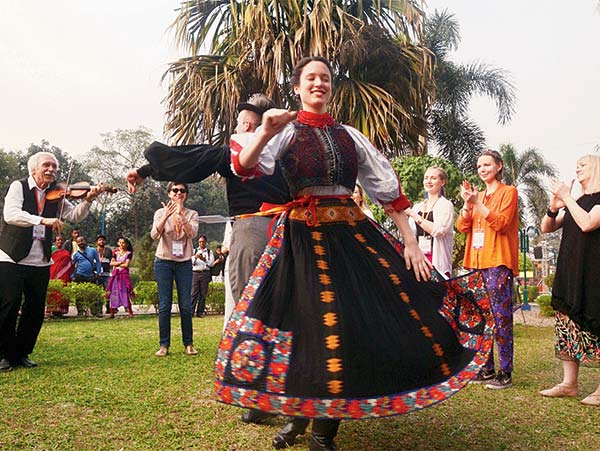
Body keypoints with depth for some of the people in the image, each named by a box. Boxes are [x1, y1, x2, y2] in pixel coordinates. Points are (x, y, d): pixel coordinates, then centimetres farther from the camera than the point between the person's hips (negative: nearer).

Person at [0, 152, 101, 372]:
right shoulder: (18, 187, -3)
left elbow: (74, 215, 3)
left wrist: (87, 200, -16)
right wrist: (43, 220, -32)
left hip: (40, 263, 5)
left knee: (35, 310, 7)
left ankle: (21, 354, 21)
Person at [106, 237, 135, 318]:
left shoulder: (128, 253, 2)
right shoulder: (116, 253, 14)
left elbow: (126, 264, -8)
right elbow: (111, 263, 4)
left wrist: (116, 264, -1)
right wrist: (120, 262, -8)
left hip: (124, 274, -4)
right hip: (115, 274, 4)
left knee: (125, 293, -9)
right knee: (113, 293, 2)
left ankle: (130, 312, -6)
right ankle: (112, 313, 7)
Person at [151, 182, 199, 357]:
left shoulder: (192, 214, 5)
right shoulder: (161, 212, 4)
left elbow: (193, 233, -13)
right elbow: (154, 235, -10)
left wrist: (181, 215, -26)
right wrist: (166, 216, -23)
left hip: (184, 263, 1)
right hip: (164, 262, 0)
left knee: (186, 305, 0)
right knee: (164, 306, -1)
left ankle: (188, 344, 10)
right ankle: (164, 345, 6)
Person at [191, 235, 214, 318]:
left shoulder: (209, 251, 12)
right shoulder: (194, 251, 15)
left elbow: (211, 263, 2)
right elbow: (191, 262, 3)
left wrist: (204, 259, -14)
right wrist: (195, 258, -17)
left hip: (205, 273, 0)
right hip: (195, 273, 0)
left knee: (203, 294, -1)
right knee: (194, 293, -7)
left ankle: (200, 312, 4)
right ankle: (191, 312, -8)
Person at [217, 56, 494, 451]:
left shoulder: (350, 136, 14)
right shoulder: (285, 130, 4)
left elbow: (388, 188, 12)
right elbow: (245, 167, -14)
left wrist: (411, 243, 5)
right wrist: (265, 133, -34)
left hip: (353, 233, 4)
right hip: (303, 236, -3)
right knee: (308, 323, -5)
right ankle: (300, 414, 22)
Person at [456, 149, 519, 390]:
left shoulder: (508, 192, 3)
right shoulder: (477, 196, 20)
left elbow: (501, 222, -11)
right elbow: (462, 227, 9)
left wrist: (477, 203, -15)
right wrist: (467, 203, -5)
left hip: (498, 262, -7)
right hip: (476, 262, 7)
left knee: (500, 316, -8)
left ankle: (505, 372, -2)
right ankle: (486, 369, 16)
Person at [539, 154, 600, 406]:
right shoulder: (575, 203, 20)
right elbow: (546, 228, 16)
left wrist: (566, 197, -11)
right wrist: (554, 206, -2)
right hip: (569, 271, 7)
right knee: (567, 322, 4)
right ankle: (568, 384, 8)